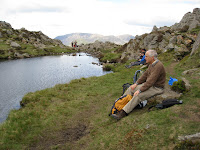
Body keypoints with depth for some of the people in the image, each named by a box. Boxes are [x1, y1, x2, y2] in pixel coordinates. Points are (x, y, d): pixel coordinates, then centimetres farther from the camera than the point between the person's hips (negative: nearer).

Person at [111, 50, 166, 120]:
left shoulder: (158, 66, -25)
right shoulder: (152, 64, 6)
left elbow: (151, 81, -30)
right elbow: (145, 75, 12)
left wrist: (139, 90, -28)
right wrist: (136, 84, 3)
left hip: (156, 88, -10)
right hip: (149, 84, 10)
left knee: (138, 95, -29)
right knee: (131, 89, 0)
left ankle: (122, 113, -29)